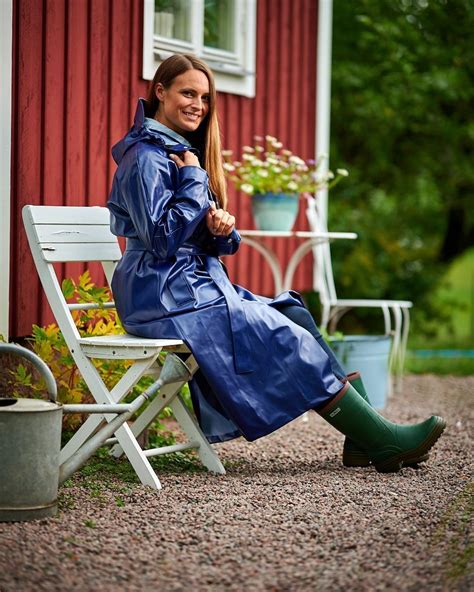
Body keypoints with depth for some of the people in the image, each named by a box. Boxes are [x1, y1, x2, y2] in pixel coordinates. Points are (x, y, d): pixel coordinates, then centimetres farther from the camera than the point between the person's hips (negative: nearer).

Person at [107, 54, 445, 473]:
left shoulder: (183, 151, 18)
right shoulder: (147, 157, -11)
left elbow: (217, 245, 16)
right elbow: (161, 239, -20)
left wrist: (222, 228, -8)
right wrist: (194, 179, -14)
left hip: (199, 285, 9)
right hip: (167, 297, -9)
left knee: (297, 317, -7)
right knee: (290, 341, -15)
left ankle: (364, 439, -14)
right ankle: (382, 442, -14)